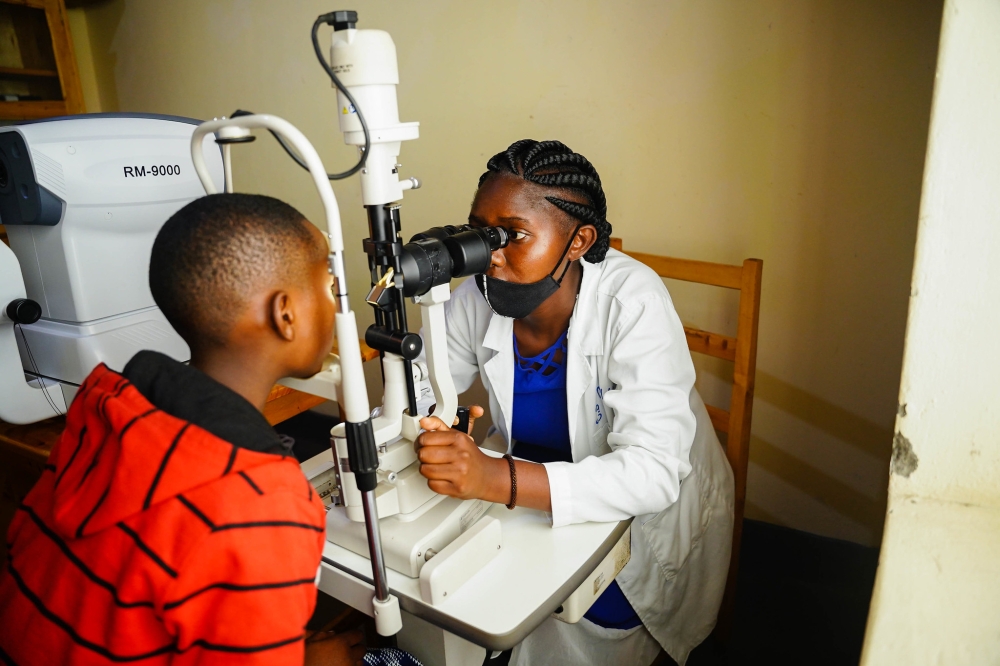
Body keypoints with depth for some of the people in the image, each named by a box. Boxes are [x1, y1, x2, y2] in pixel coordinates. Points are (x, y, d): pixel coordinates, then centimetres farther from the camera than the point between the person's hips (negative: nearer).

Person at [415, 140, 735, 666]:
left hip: (648, 510, -3)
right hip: (535, 496, 4)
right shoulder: (476, 301, -15)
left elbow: (653, 471, -36)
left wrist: (496, 479, -49)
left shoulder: (631, 301, -28)